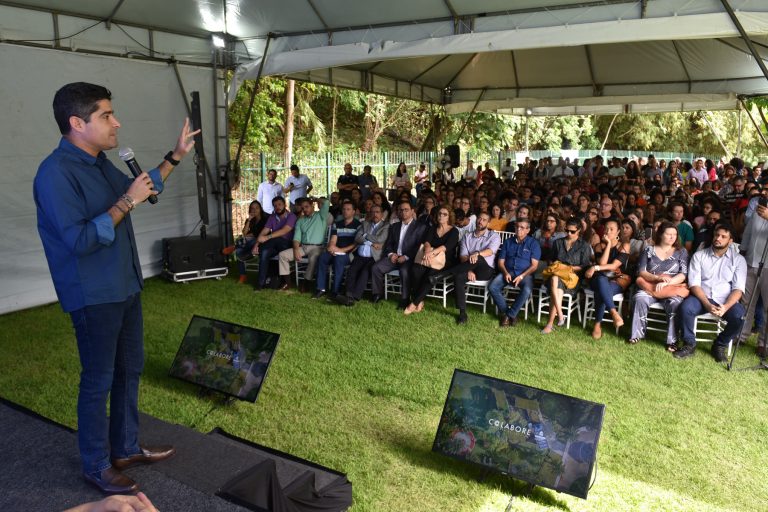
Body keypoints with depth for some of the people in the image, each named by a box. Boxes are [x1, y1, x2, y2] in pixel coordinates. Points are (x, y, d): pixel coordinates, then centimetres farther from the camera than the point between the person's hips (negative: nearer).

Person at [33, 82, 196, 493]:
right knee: (99, 381, 4)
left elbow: (140, 187, 25)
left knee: (130, 370, 18)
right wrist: (126, 202, -23)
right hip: (93, 297, -9)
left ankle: (126, 448, 34)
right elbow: (79, 240, -27)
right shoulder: (56, 173, -21)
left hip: (125, 287, 9)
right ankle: (96, 466, 23)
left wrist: (176, 156, 19)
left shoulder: (100, 163, 7)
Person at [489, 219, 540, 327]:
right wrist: (505, 273, -9)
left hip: (525, 274, -3)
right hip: (507, 272, 3)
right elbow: (501, 262, 12)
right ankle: (505, 311, -8)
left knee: (527, 290, -35)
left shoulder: (533, 243, 5)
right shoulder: (508, 242, 15)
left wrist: (521, 276, -17)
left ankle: (510, 315, -18)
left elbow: (534, 265, -3)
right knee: (492, 287, -25)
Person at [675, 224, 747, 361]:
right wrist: (707, 304, -20)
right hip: (702, 298, 0)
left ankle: (720, 345, -1)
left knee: (739, 316, -30)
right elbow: (694, 283, -4)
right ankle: (689, 345, -9)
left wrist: (726, 307, -23)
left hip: (726, 301, 0)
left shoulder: (738, 259, 4)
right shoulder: (699, 255, 5)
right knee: (685, 307, -32)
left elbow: (738, 288, -5)